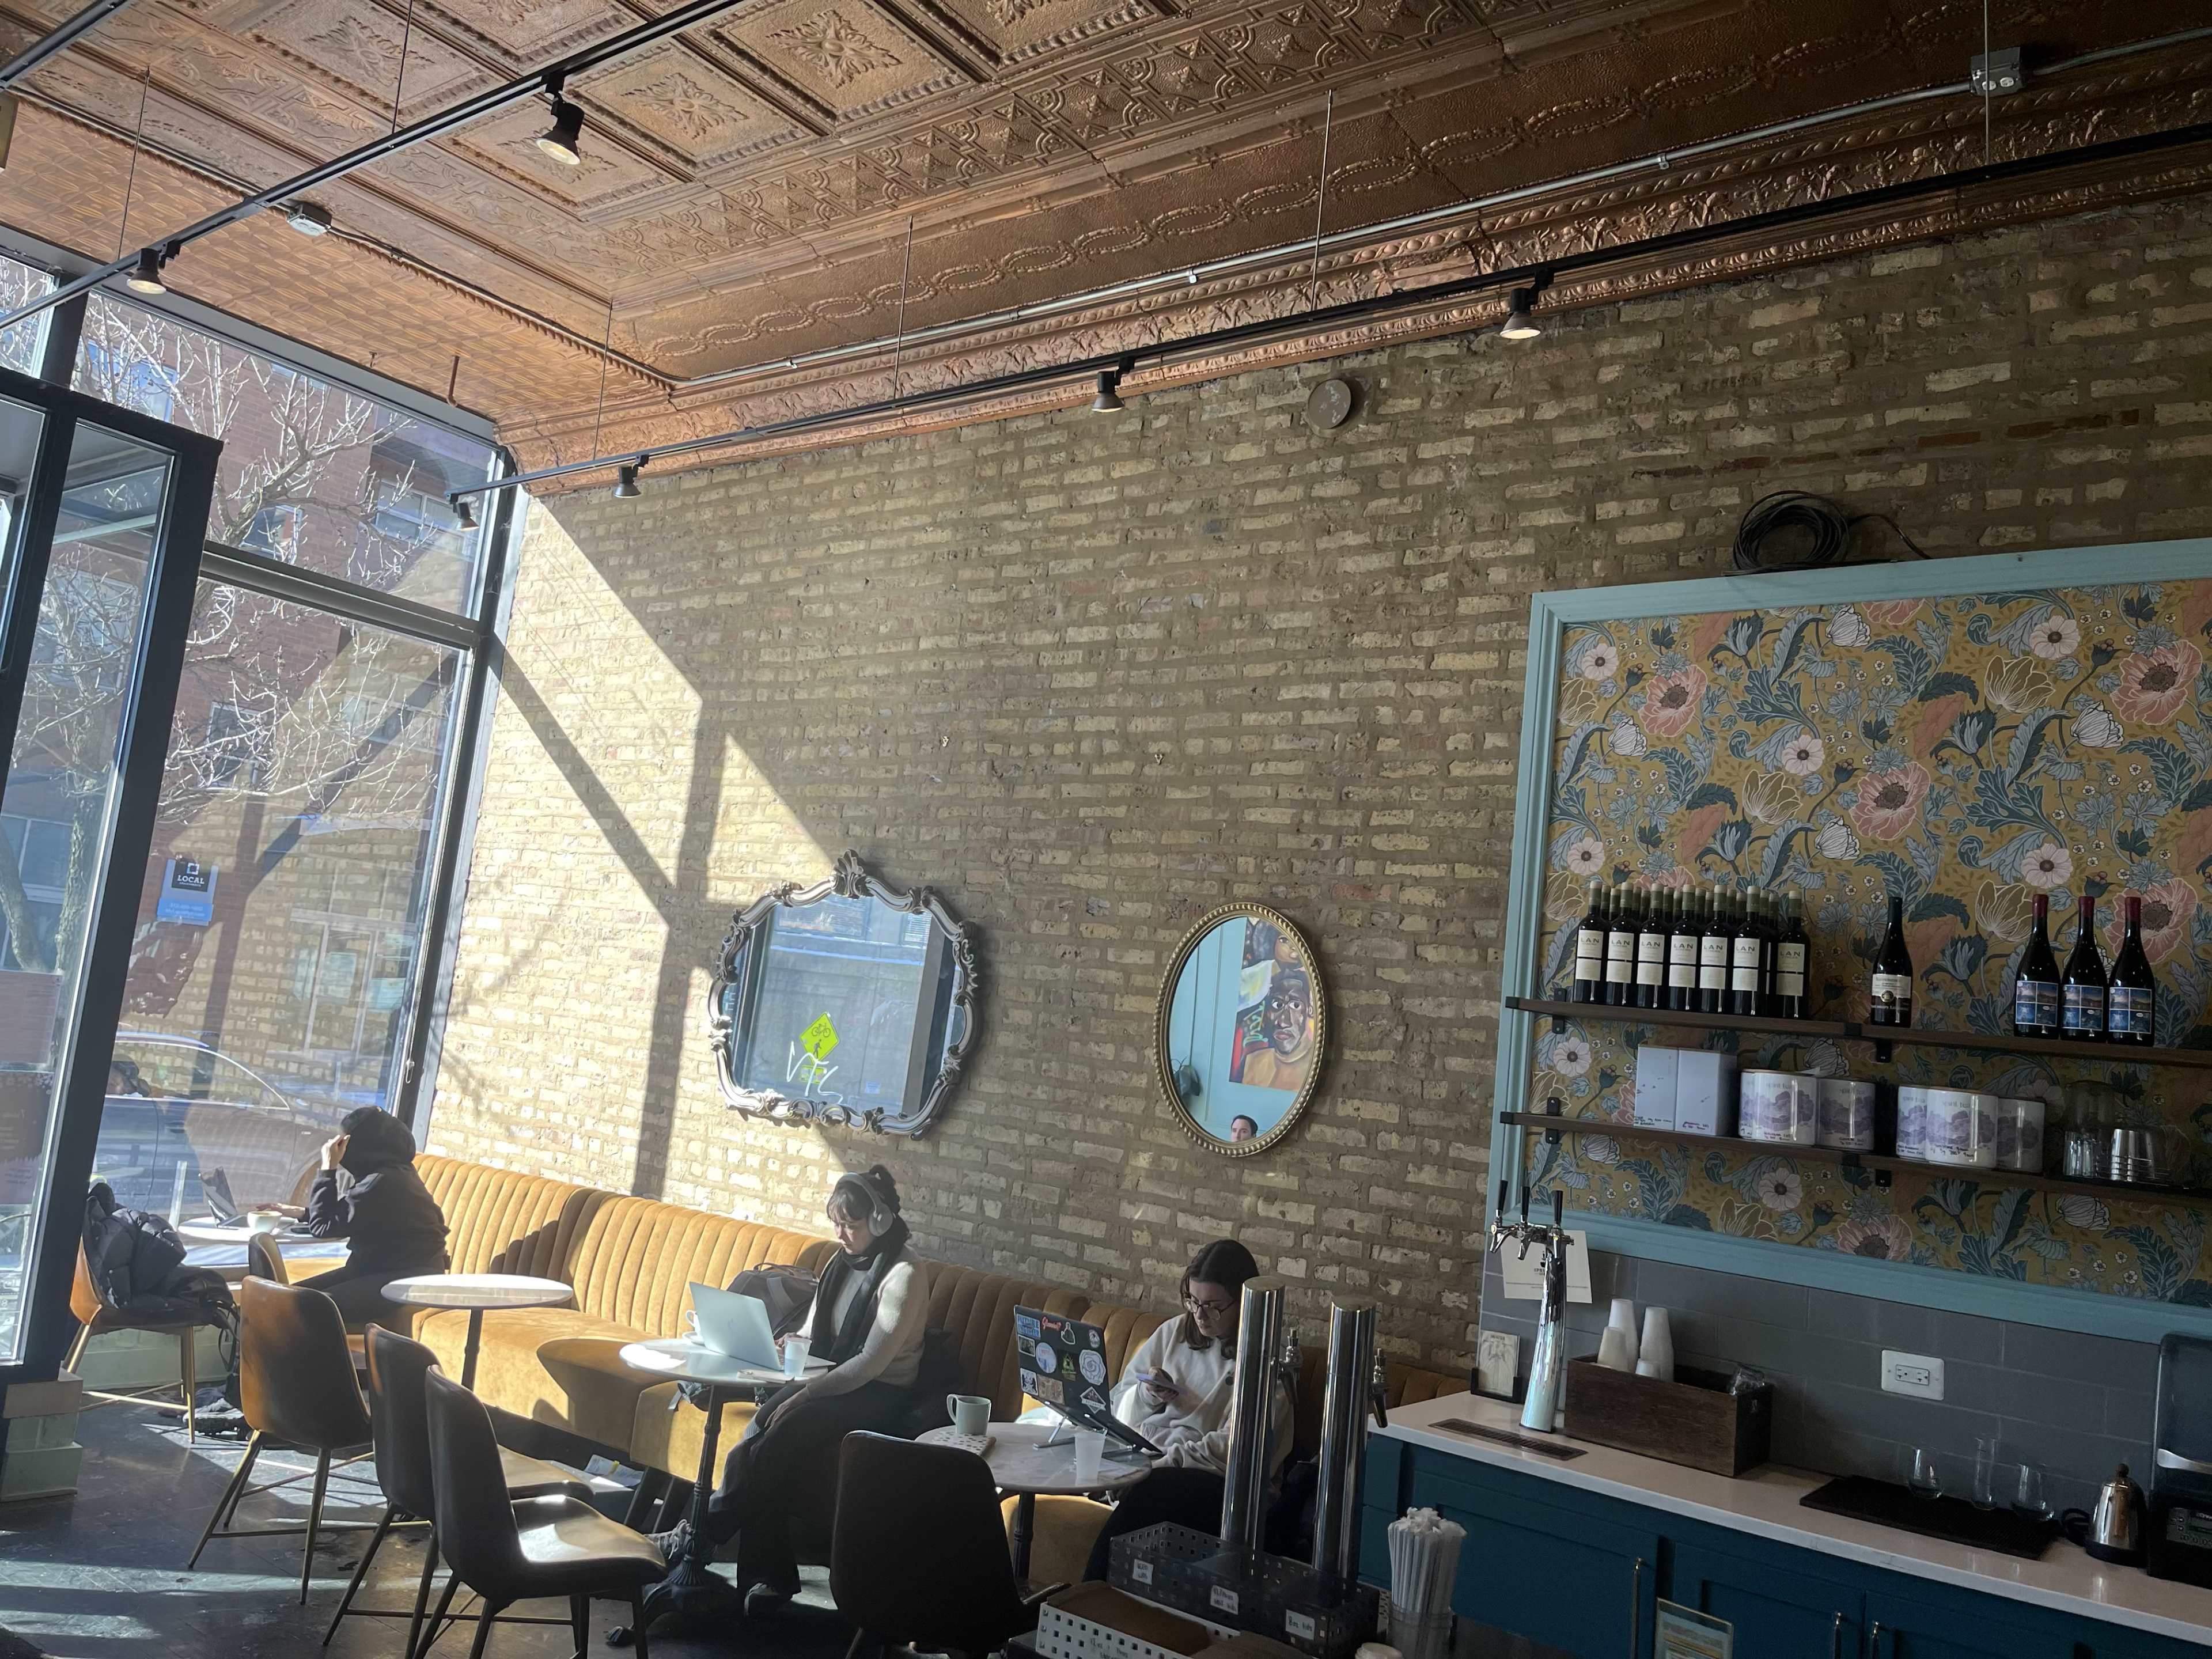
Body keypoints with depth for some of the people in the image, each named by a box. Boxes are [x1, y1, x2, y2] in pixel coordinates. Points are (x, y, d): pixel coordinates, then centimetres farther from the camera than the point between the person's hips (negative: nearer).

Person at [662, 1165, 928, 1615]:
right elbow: (811, 1334, 17)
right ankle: (772, 1575, -27)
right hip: (829, 1384, 7)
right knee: (760, 1431, -25)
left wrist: (807, 1391, -26)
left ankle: (703, 1532, -21)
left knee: (781, 1433, -31)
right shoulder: (840, 1264, 13)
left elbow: (871, 1362, -20)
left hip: (878, 1397, -7)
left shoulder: (904, 1275, -13)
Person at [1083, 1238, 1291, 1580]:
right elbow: (1122, 1405, 19)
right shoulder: (1174, 1333, 14)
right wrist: (1148, 1395, -3)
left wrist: (1163, 1460, -18)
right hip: (1151, 1463, 4)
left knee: (1150, 1492, -34)